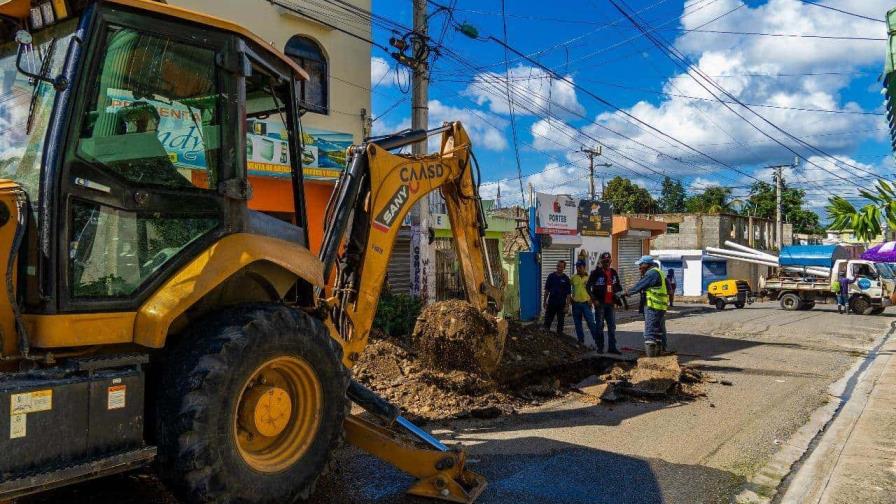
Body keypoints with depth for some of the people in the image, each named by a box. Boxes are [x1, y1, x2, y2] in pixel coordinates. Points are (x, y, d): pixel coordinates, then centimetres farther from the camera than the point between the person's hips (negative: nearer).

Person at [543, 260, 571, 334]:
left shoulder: (566, 279, -2)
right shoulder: (551, 276, 2)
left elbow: (568, 294, -1)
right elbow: (547, 290, 7)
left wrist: (567, 306, -6)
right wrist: (545, 301, 4)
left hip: (561, 304, -1)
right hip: (551, 303, 1)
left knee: (560, 322, 7)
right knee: (547, 321, 5)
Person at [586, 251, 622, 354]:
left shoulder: (613, 273, 11)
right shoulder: (596, 273, -6)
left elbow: (618, 286, 22)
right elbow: (588, 286, -7)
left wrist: (618, 298, 9)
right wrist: (593, 299, -14)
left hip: (611, 303, 5)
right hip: (600, 303, -5)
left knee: (612, 326, 5)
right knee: (600, 326, 2)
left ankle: (612, 347, 9)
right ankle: (599, 347, 10)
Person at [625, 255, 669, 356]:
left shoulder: (652, 273, -14)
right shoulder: (658, 272, 19)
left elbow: (640, 286, -13)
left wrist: (628, 292, 0)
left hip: (653, 307, -11)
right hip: (660, 307, 11)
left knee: (650, 333, -9)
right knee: (659, 332, 17)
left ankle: (651, 356, -10)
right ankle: (659, 353, 26)